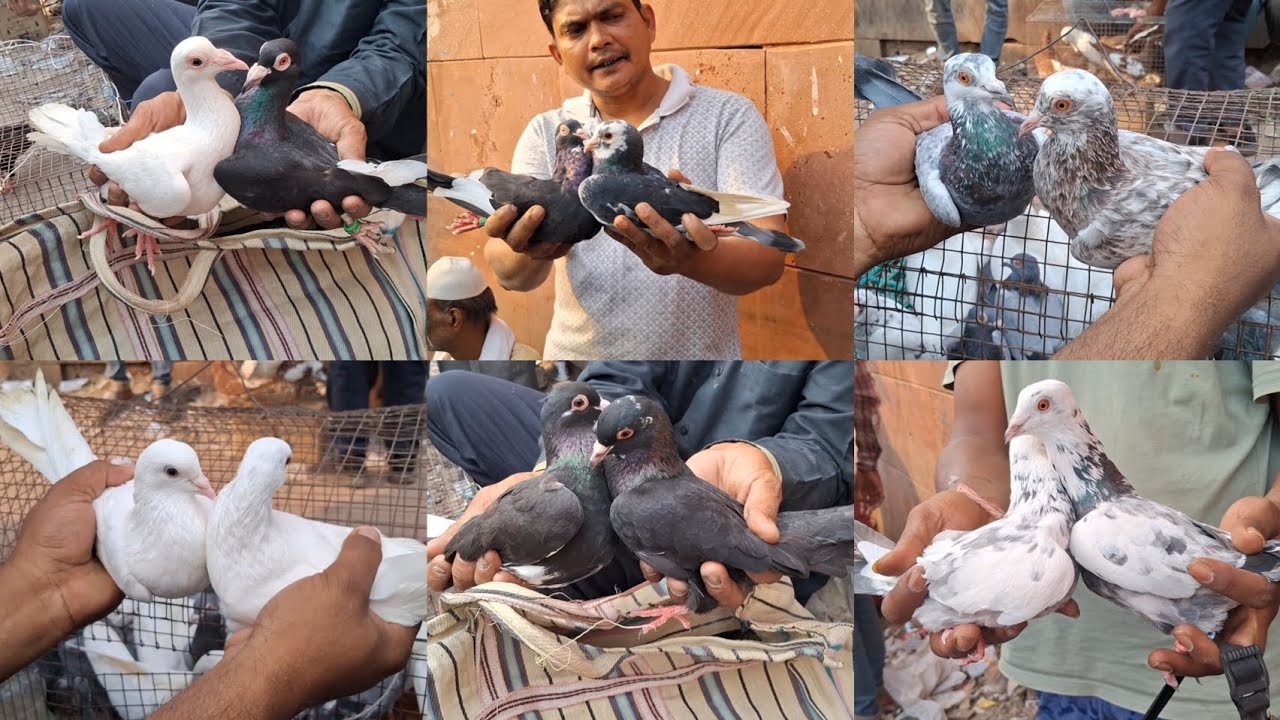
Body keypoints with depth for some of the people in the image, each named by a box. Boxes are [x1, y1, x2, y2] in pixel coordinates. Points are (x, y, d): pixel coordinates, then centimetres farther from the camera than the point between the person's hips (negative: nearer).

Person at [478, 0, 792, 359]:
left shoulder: (729, 117, -9)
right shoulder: (545, 134, -3)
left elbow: (767, 255, -20)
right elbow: (511, 275, -13)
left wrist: (692, 259, -41)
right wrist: (534, 249, -35)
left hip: (698, 353, -2)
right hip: (574, 352, 2)